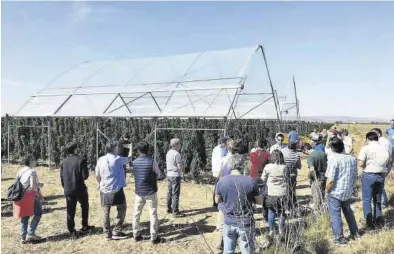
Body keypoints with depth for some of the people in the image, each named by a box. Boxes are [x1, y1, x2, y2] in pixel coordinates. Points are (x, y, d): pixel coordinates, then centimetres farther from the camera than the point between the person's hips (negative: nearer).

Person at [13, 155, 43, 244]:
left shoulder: (21, 171, 11)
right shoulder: (32, 171, -13)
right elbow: (33, 186, -20)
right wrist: (39, 185, -1)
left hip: (21, 196, 8)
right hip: (31, 195, -8)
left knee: (24, 216, 14)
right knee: (38, 213, 7)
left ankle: (23, 237, 17)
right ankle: (30, 233, 0)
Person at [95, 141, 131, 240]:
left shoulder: (100, 160, 1)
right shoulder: (118, 159, -11)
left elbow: (97, 176, 6)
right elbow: (129, 158, 6)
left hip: (104, 191, 4)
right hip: (117, 190, -4)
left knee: (106, 213, 13)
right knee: (121, 210, 12)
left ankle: (108, 234, 18)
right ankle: (116, 232, 11)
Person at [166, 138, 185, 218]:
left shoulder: (168, 153, 8)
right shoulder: (177, 154, -18)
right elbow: (180, 167, -20)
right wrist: (183, 165, 2)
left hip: (169, 175, 9)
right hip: (175, 175, -9)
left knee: (170, 192, 17)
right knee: (175, 194, -4)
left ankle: (169, 208, 26)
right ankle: (175, 212, -1)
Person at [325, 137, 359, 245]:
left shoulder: (334, 160, -20)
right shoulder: (352, 159, 0)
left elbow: (330, 180, -22)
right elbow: (355, 176, 10)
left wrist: (327, 190, -7)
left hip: (335, 193, -6)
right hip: (348, 192, 6)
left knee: (335, 215, 8)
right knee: (348, 212, 26)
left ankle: (340, 239, 17)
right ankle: (355, 233, 38)